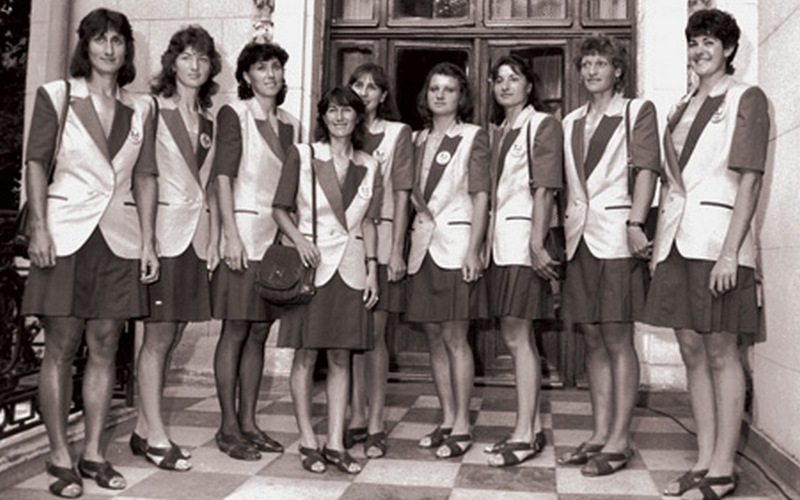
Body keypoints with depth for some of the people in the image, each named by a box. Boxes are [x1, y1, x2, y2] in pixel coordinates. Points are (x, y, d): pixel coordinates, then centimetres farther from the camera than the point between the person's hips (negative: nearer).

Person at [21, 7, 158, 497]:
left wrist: (148, 241, 3)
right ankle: (60, 457, 10)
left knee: (104, 348, 5)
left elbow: (145, 177, 8)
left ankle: (94, 453, 16)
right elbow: (37, 163, -1)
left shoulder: (141, 107, 10)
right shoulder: (57, 95, 3)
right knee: (61, 348, 1)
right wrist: (39, 227, -11)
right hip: (66, 232, -2)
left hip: (119, 237, 3)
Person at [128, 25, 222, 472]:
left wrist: (214, 235, 9)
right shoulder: (154, 110, -3)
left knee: (169, 338, 9)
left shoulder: (210, 121, 14)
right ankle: (156, 436, 6)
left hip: (197, 232, 6)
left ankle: (143, 430, 19)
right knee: (158, 337, -2)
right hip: (164, 228, -6)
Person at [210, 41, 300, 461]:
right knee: (235, 331, -3)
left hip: (278, 236, 5)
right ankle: (228, 426, 6)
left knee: (259, 332, 8)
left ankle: (248, 422, 16)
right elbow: (223, 177, -8)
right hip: (244, 232, -5)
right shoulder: (234, 114, -1)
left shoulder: (291, 125, 15)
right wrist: (231, 235, -16)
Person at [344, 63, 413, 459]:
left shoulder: (398, 133, 5)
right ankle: (356, 419, 16)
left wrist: (397, 250, -6)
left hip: (380, 240, -3)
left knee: (374, 333, -3)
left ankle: (375, 425, 5)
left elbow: (401, 195, 0)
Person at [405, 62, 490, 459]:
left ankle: (462, 426, 5)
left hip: (455, 243, -5)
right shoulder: (419, 139, 16)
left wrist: (473, 250, -14)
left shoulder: (474, 137, 1)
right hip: (423, 243, 6)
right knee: (434, 337, 7)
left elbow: (481, 196, -6)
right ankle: (447, 420, 17)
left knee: (455, 337, -4)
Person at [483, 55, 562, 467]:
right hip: (498, 240, 8)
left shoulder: (542, 124, -1)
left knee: (518, 337, -8)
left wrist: (536, 243, -19)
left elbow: (544, 188, -11)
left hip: (523, 238, -8)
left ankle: (524, 433, -1)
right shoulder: (498, 132, 20)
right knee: (513, 336, 9)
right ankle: (532, 426, 19)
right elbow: (492, 189, 15)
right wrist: (486, 240, 7)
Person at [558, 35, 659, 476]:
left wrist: (635, 224, -19)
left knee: (617, 339, -3)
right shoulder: (571, 122, 19)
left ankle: (619, 440, 3)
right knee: (592, 340, 7)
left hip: (616, 235, -5)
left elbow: (646, 169, -7)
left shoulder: (638, 111, 5)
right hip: (579, 237, 5)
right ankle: (599, 434, 15)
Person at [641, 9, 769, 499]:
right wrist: (659, 243, 9)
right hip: (678, 239, 6)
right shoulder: (683, 106, 18)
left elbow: (750, 181, -8)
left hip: (717, 236, -6)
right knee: (692, 351, 7)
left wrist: (729, 252, -17)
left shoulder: (747, 98, 0)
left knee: (721, 352, -2)